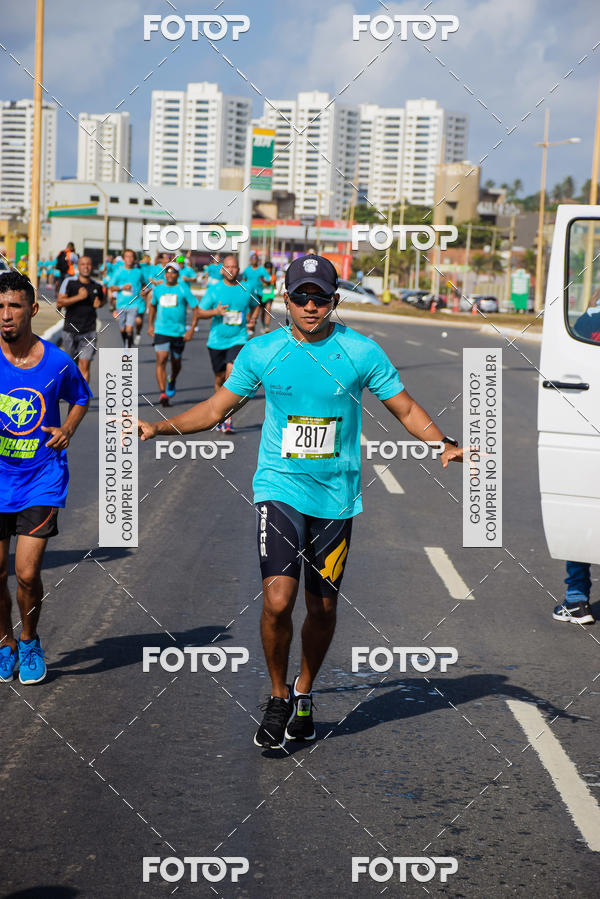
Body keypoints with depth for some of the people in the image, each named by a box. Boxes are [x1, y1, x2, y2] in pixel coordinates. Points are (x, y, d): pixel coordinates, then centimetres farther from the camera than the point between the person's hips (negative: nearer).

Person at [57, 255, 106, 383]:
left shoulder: (97, 285, 6)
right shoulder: (69, 282, -2)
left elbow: (103, 299, 26)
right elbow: (59, 303, -10)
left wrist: (99, 303, 2)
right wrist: (78, 297, -19)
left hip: (89, 332, 0)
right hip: (70, 329, 0)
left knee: (84, 366, -10)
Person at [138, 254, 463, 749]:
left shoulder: (362, 351, -1)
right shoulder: (261, 351, 0)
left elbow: (405, 407, 6)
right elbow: (216, 408, 11)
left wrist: (445, 444, -11)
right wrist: (158, 428, 0)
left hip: (336, 495, 1)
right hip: (280, 489, -1)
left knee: (322, 606, 9)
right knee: (278, 600, -15)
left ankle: (304, 693, 34)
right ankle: (279, 697, 8)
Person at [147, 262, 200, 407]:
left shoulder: (183, 290, -3)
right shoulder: (158, 289, 6)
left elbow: (196, 309, -1)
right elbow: (153, 306, 24)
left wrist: (191, 329, -8)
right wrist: (150, 325, 18)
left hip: (179, 333, 0)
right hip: (161, 331, 1)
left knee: (176, 363, 13)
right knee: (161, 360, -15)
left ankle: (172, 382, 46)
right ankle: (163, 393, -18)